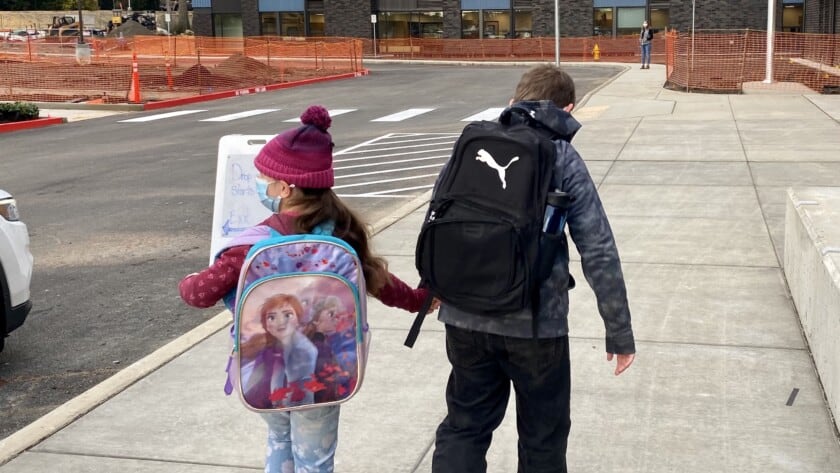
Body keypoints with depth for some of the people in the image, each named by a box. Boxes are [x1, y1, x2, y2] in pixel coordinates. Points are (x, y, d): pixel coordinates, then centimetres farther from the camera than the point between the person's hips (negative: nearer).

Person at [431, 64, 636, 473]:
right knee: (542, 437, 17)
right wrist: (619, 331, -2)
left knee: (463, 427, 19)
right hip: (536, 321, -3)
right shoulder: (564, 160, -5)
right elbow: (598, 252, -9)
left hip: (465, 316, 3)